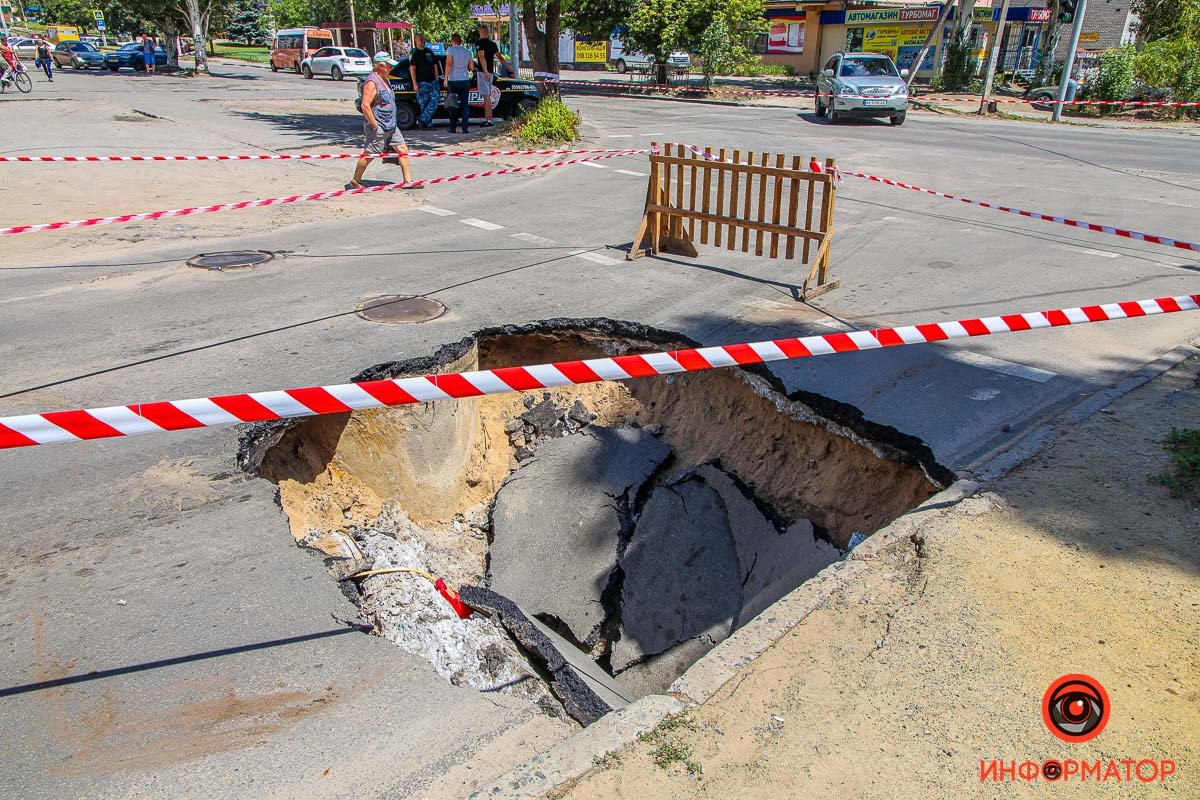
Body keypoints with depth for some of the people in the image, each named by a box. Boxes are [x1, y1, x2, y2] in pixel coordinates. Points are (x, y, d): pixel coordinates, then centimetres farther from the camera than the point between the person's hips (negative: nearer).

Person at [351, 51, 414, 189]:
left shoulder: (385, 80, 14)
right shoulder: (372, 82, -16)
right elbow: (365, 106, -22)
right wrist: (374, 125, -20)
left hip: (391, 126, 9)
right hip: (378, 127, -9)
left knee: (403, 149, 5)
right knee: (368, 154, -1)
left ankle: (408, 180, 9)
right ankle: (355, 181, 13)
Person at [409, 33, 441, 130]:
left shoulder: (429, 51, 17)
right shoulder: (414, 53, 0)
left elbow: (435, 65, 21)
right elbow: (412, 69, -7)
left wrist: (436, 79, 12)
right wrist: (415, 84, -15)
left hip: (432, 81, 5)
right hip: (422, 83, -5)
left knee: (435, 100, -8)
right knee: (424, 103, -4)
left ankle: (422, 120, -4)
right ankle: (428, 124, 4)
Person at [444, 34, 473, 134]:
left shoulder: (450, 50, -4)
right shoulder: (467, 51, 9)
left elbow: (449, 64, -14)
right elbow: (471, 67, 13)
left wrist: (445, 78, -13)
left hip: (453, 81, -2)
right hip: (465, 81, 2)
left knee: (453, 105, 7)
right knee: (465, 105, 3)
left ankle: (452, 128, 7)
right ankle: (464, 128, -6)